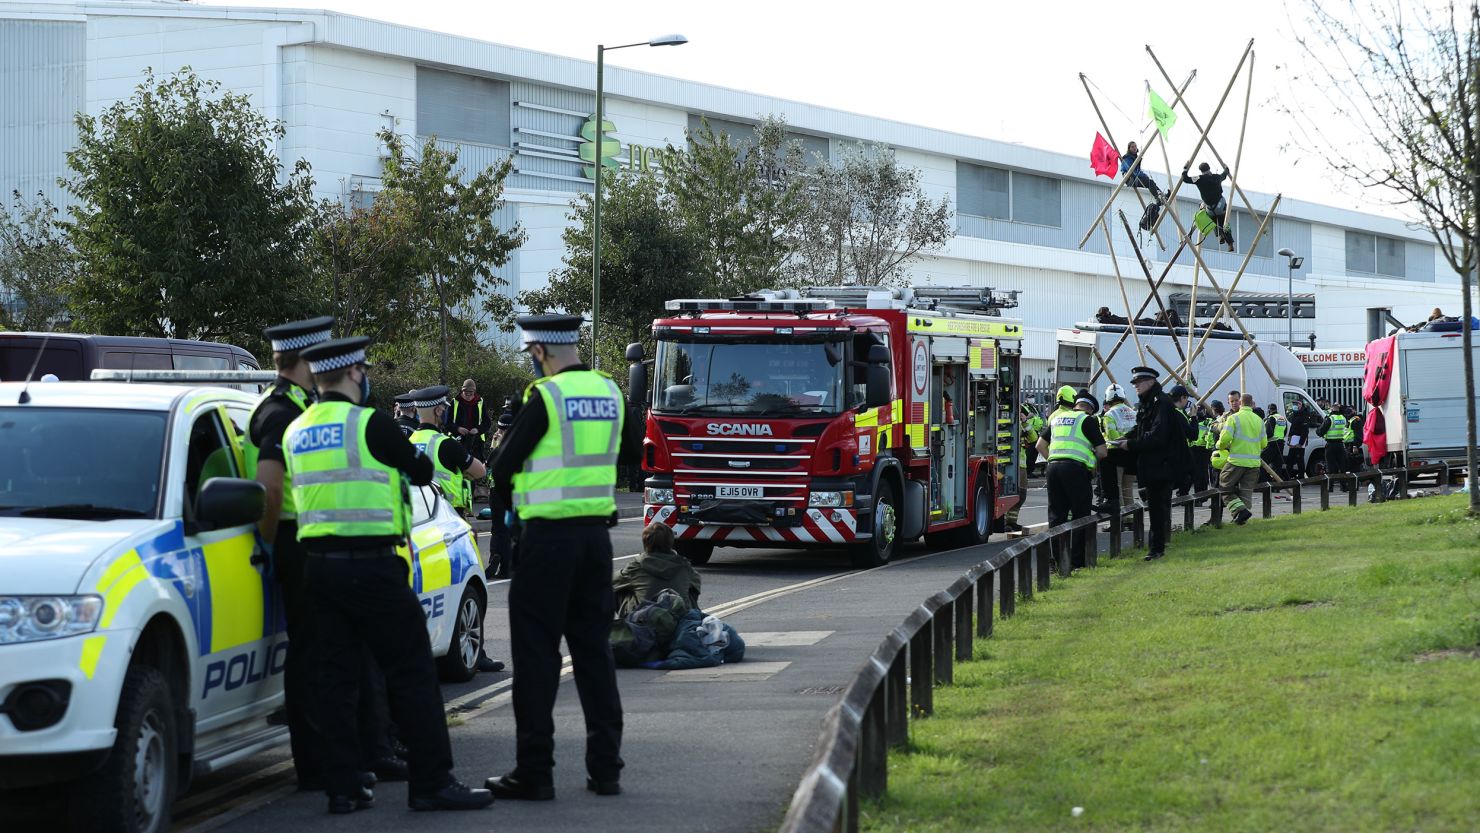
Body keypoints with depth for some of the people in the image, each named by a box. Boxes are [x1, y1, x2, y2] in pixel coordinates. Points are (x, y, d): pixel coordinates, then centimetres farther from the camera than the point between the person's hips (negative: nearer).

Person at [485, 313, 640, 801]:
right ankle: (606, 769, 12)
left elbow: (502, 468, -8)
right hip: (596, 532, 6)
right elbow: (629, 450, 21)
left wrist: (512, 496, 12)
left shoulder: (546, 397, -13)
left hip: (549, 535, -6)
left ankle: (534, 773, 1)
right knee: (594, 650, 12)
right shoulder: (610, 392, 6)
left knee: (537, 655, 0)